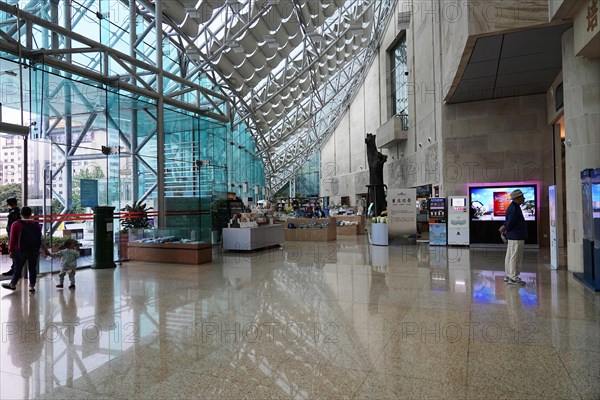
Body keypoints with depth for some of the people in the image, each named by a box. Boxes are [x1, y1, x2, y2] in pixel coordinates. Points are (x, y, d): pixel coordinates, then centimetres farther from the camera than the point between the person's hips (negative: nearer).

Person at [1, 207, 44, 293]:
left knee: (18, 268, 11)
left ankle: (12, 284, 26)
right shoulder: (37, 225, 5)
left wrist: (11, 250, -1)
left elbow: (13, 239, -8)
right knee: (33, 269, 6)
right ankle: (32, 286, 8)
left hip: (21, 251, -2)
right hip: (34, 251, 3)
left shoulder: (16, 225, -7)